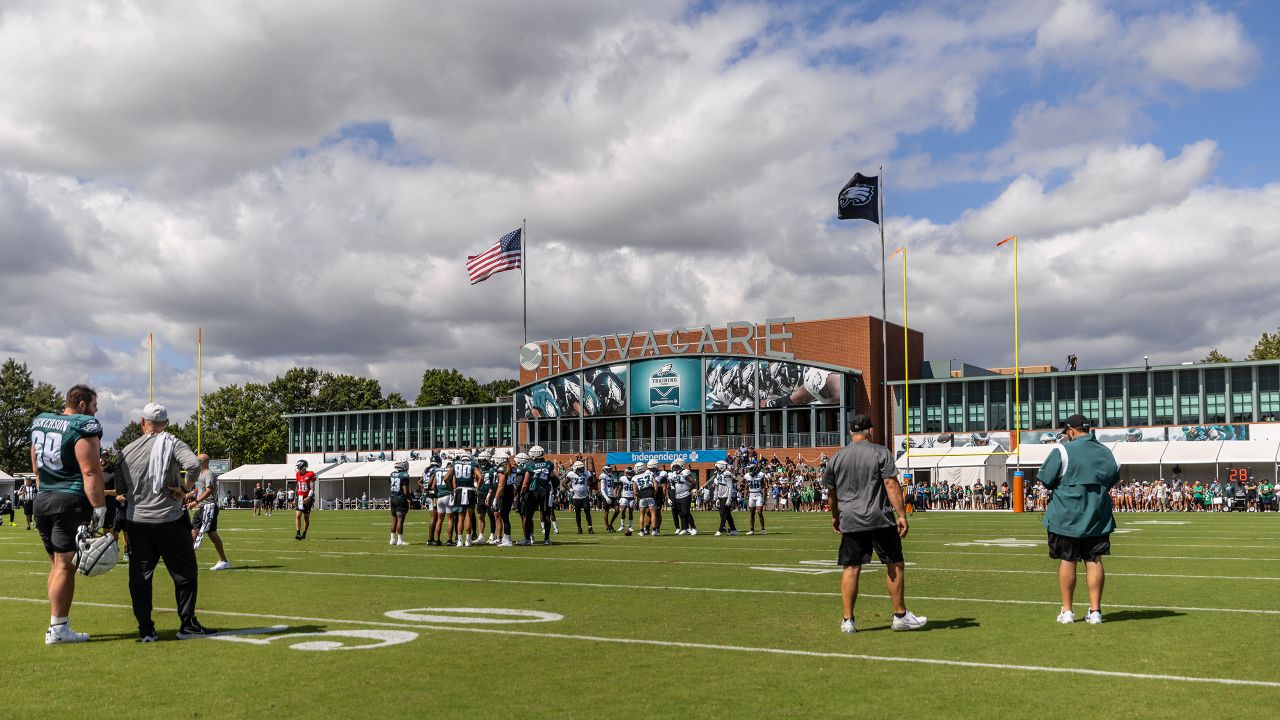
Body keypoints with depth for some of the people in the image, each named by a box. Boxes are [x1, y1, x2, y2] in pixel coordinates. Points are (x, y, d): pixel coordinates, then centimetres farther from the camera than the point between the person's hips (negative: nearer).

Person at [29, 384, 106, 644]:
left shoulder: (40, 423, 14)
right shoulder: (83, 427, -11)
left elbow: (36, 468, 21)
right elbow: (90, 472, -16)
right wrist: (99, 508, -15)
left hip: (42, 499, 8)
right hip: (71, 502, -8)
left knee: (56, 564, 15)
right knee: (65, 566, -3)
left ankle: (59, 624, 19)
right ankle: (57, 629, -1)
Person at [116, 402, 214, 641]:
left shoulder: (127, 450, 4)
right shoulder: (171, 443, -7)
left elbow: (119, 486, 11)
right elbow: (194, 464, -25)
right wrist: (184, 488, -12)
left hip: (137, 521, 3)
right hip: (169, 520, -3)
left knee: (140, 576, 9)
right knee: (185, 573, 8)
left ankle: (145, 629, 8)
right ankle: (188, 625, 10)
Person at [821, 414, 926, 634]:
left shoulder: (837, 458, 9)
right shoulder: (880, 452, -3)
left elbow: (832, 491, 18)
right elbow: (891, 485, -11)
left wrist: (835, 516, 32)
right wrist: (902, 515, -10)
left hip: (850, 521, 4)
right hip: (880, 519, -3)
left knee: (850, 569, 6)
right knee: (895, 565, 8)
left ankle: (848, 620, 5)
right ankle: (900, 616, 12)